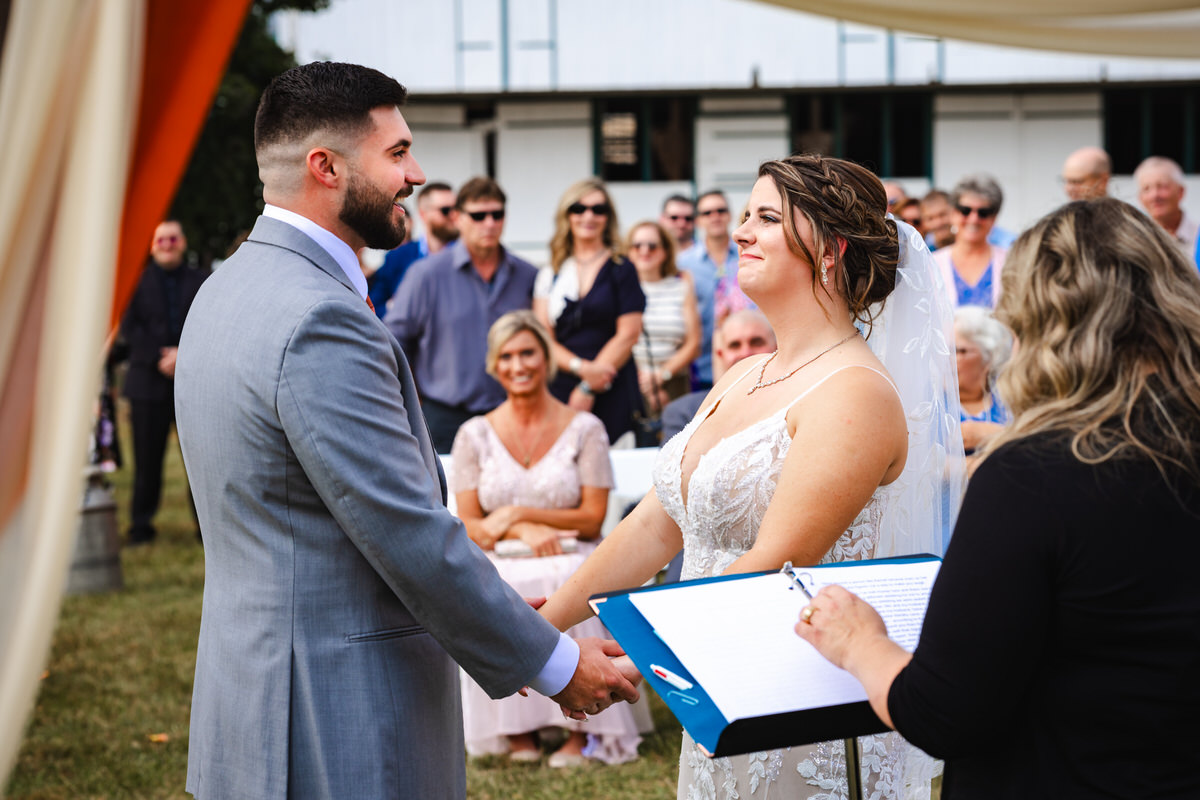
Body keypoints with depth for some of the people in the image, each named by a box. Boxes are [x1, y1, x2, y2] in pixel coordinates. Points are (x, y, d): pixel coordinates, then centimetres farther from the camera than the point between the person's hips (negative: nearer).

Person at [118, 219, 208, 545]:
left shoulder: (200, 281, 10)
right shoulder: (138, 281, 9)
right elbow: (129, 328, 1)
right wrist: (159, 359, -11)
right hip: (149, 382, 0)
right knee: (147, 457, 1)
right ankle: (141, 524, 12)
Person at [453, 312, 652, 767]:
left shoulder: (584, 429, 6)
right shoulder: (475, 435, 10)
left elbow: (592, 520, -1)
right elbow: (468, 527, 3)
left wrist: (518, 513, -10)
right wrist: (522, 533, -16)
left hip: (570, 561, -1)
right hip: (500, 566, 1)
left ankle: (581, 729, -31)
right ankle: (516, 728, -26)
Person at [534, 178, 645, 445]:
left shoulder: (621, 270, 5)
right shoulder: (550, 275, 14)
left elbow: (628, 335, -1)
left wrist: (588, 389, -5)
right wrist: (581, 367, -12)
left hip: (612, 398, -2)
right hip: (559, 391, 3)